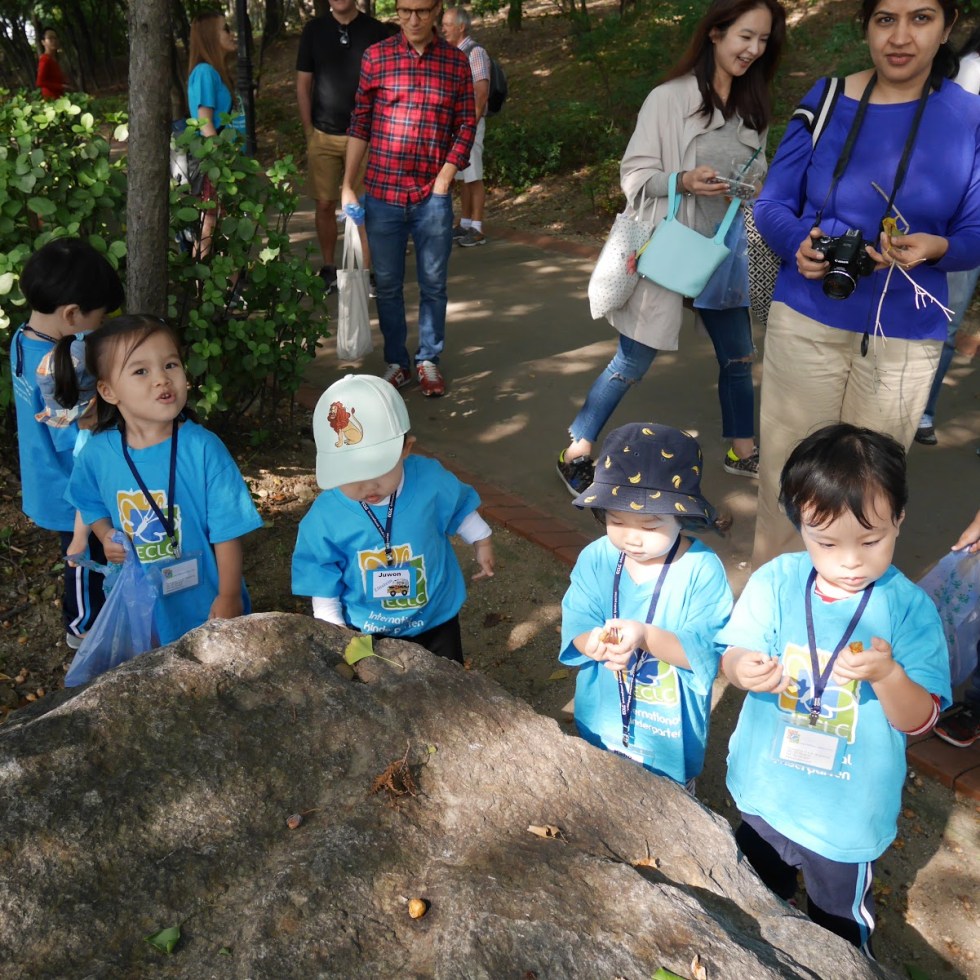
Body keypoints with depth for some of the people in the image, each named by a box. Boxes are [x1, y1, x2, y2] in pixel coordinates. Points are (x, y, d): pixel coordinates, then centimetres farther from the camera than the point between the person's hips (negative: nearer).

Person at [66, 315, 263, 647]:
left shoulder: (203, 448, -21)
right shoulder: (97, 454, -10)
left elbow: (226, 529, -15)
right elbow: (92, 505, 11)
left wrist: (229, 596, -12)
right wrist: (105, 534, -9)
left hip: (204, 601, -3)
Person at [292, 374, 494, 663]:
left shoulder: (431, 481, -24)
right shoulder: (325, 518, -24)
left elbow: (459, 508, 0)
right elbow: (323, 588, -10)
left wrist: (481, 543, 10)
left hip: (436, 620, 1)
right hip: (364, 633, -1)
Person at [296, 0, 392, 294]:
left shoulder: (376, 31, 3)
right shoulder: (314, 30, 6)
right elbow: (303, 85, 8)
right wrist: (309, 132, 1)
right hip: (323, 136, 1)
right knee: (325, 205, 3)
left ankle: (366, 272, 7)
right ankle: (328, 268, 16)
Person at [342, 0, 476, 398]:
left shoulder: (456, 61, 3)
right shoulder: (376, 56, 2)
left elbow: (466, 126, 4)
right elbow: (359, 123, 4)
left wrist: (444, 180, -6)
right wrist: (347, 185, 1)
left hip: (433, 196, 0)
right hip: (382, 193, 0)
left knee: (433, 284, 8)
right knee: (388, 285, 8)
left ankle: (428, 360, 24)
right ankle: (395, 361, 23)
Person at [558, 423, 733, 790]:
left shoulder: (702, 570, -23)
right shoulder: (595, 559, -12)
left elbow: (705, 650, -27)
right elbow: (576, 627, -13)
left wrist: (647, 636, -43)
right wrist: (596, 642, -37)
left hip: (672, 734, -2)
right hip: (601, 724, 3)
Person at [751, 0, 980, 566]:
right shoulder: (826, 99, 0)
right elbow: (773, 205, 3)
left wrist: (934, 248, -23)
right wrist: (799, 245, -19)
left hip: (906, 341, 0)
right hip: (806, 322, 0)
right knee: (786, 478, 5)